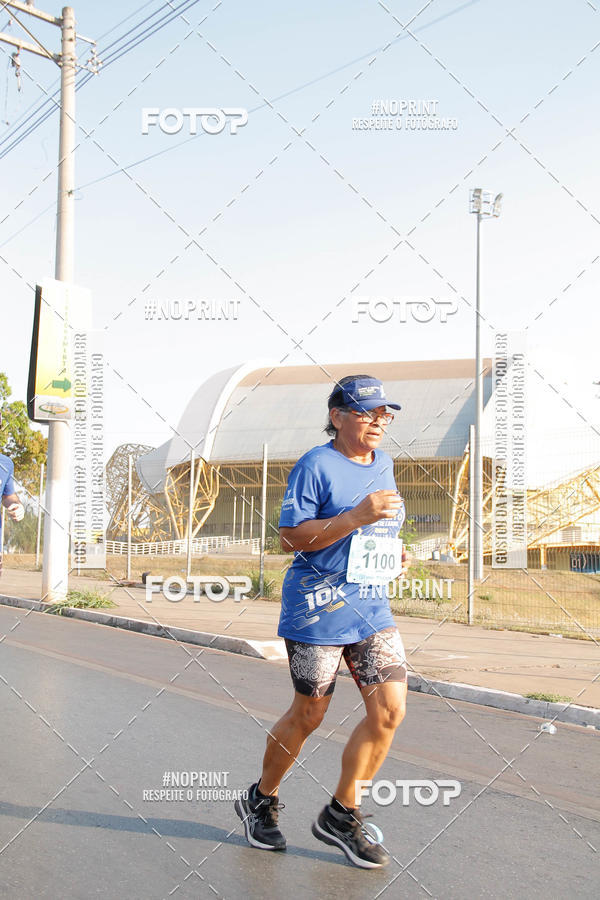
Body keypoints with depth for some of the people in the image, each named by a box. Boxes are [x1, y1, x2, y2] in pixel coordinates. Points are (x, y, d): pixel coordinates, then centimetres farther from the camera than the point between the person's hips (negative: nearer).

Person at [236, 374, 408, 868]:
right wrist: (357, 517, -25)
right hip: (319, 606, -7)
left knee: (390, 709, -3)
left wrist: (393, 553, 8)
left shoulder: (384, 464, 13)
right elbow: (292, 536, -16)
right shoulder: (316, 465, -10)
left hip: (373, 608, 7)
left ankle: (342, 815, 15)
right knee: (308, 715, 5)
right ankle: (261, 801, 30)